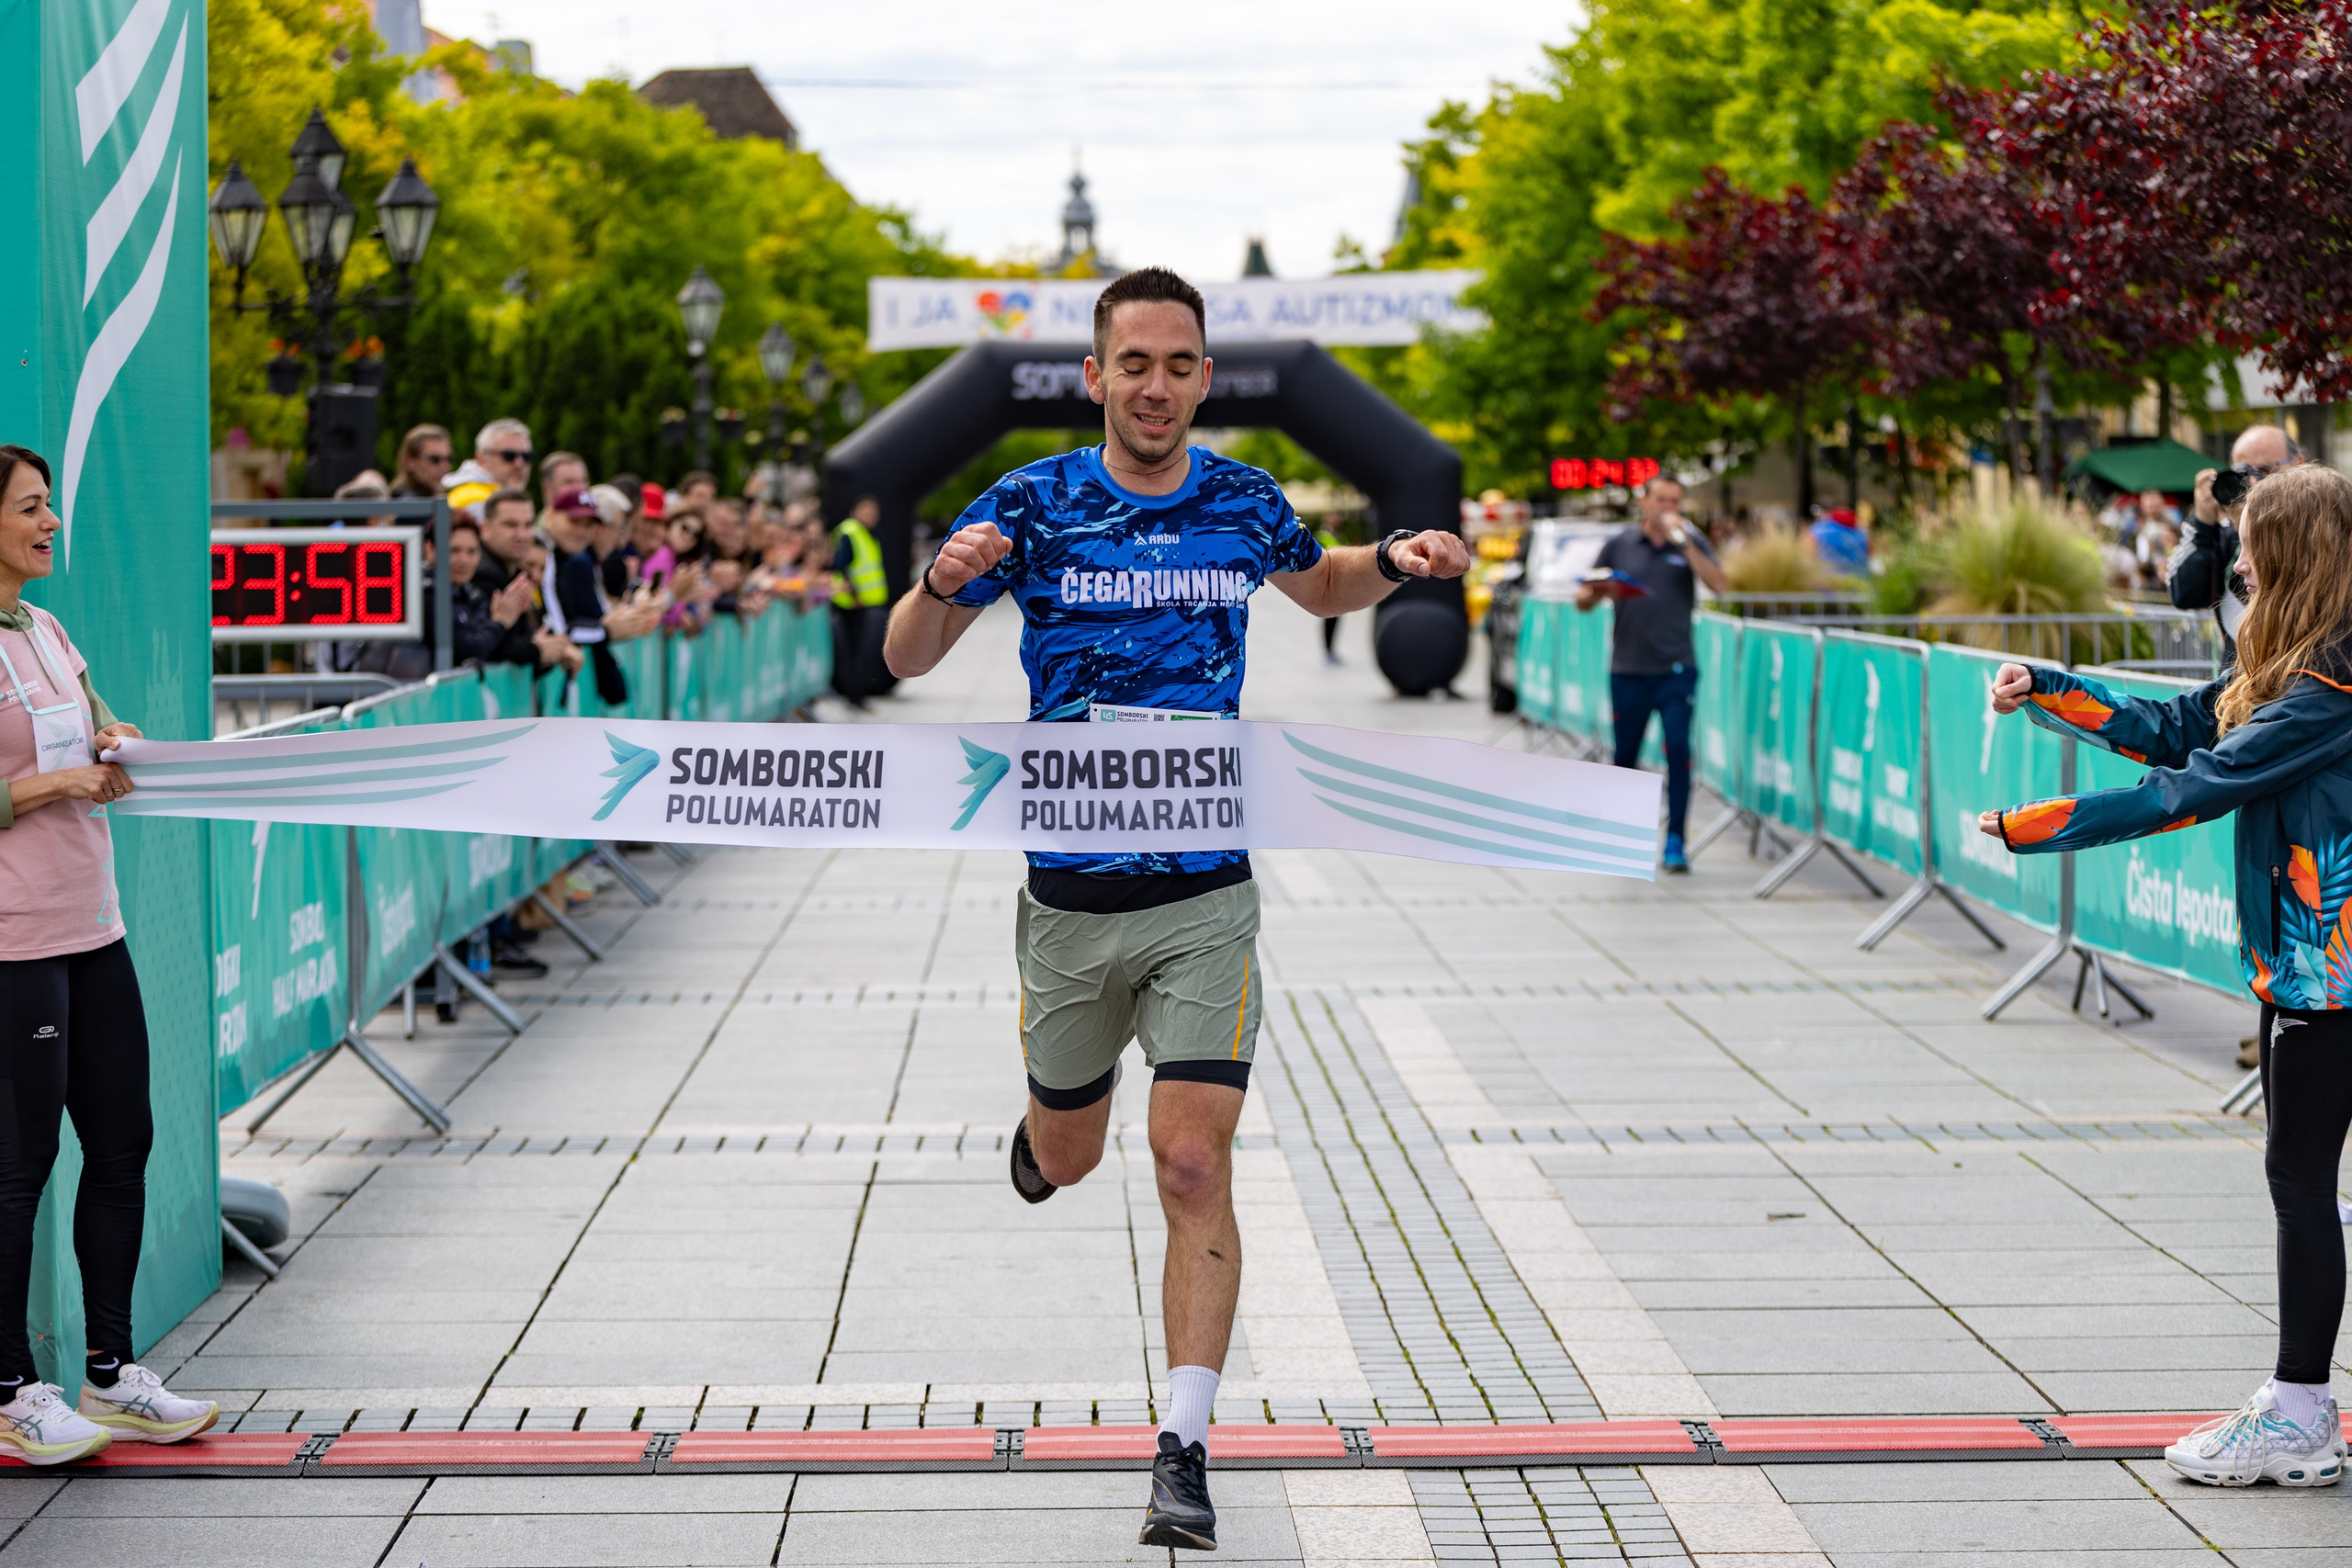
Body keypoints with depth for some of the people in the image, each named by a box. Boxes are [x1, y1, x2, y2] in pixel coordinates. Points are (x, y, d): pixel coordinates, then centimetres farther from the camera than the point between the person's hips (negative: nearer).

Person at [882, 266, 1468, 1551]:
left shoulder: (1246, 505, 2)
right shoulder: (1030, 505, -5)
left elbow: (1322, 590, 24)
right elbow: (906, 661, 0)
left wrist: (1395, 559, 1)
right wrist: (941, 584, -23)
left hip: (1205, 895, 0)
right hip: (1070, 897, 0)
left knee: (1193, 1168, -11)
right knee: (1069, 1161, 17)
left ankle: (1184, 1449, -6)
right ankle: (1034, 1133, 55)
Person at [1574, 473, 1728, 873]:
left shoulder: (1691, 544, 6)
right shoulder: (1618, 545, 7)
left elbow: (1720, 584, -10)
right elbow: (1582, 599, 9)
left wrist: (1684, 542, -15)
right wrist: (1596, 593, -15)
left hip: (1676, 669, -1)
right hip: (1628, 670, 1)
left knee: (1678, 750, -13)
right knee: (1626, 755, 7)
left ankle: (1675, 840, -9)